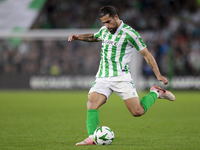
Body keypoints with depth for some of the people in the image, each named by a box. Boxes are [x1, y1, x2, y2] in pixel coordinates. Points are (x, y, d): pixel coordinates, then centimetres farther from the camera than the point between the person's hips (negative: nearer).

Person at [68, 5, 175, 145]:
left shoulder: (129, 33, -8)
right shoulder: (104, 30, 11)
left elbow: (146, 53, -3)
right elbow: (93, 37, 36)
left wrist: (158, 75, -8)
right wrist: (77, 37, 19)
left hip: (121, 77, -5)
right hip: (102, 77, 5)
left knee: (138, 112, -10)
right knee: (91, 104, -19)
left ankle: (156, 93, 16)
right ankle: (92, 138, -25)